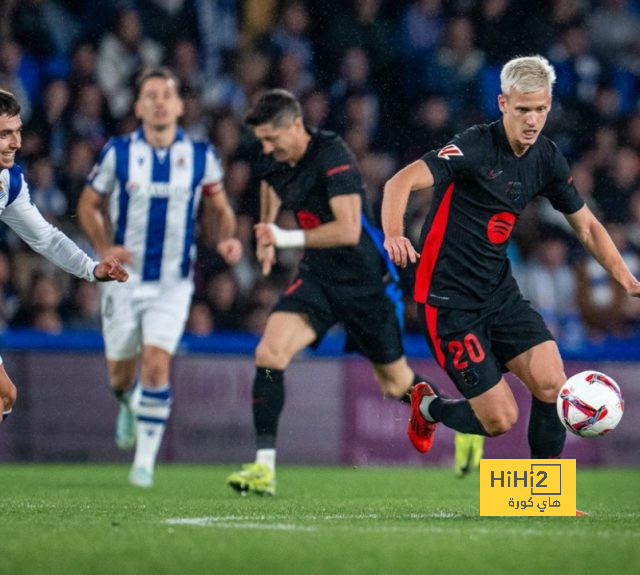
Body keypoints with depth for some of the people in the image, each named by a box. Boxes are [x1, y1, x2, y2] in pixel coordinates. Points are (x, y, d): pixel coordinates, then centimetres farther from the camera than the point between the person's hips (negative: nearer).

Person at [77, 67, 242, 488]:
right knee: (121, 374, 9)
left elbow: (218, 209, 11)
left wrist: (225, 238, -11)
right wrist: (105, 248, -12)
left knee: (157, 365, -16)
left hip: (173, 282, -1)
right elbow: (90, 205, 6)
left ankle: (146, 460, -7)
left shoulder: (201, 156, -3)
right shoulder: (118, 153, -4)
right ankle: (130, 406, 46)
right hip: (125, 277, 1)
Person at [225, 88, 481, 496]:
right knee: (269, 354, -19)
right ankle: (264, 467, -19)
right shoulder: (274, 161, -1)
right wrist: (266, 237, 22)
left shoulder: (332, 156, -24)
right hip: (318, 276, 5)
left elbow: (348, 230, -32)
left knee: (396, 384, 9)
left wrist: (286, 238, -27)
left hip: (367, 280, -5)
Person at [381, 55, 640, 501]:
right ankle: (429, 408, 25)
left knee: (551, 383, -14)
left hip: (499, 292, 6)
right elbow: (403, 181, -30)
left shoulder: (547, 158, 2)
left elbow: (587, 226, 13)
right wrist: (394, 234, -49)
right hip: (449, 300, -6)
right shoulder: (476, 147, -19)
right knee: (500, 420, -8)